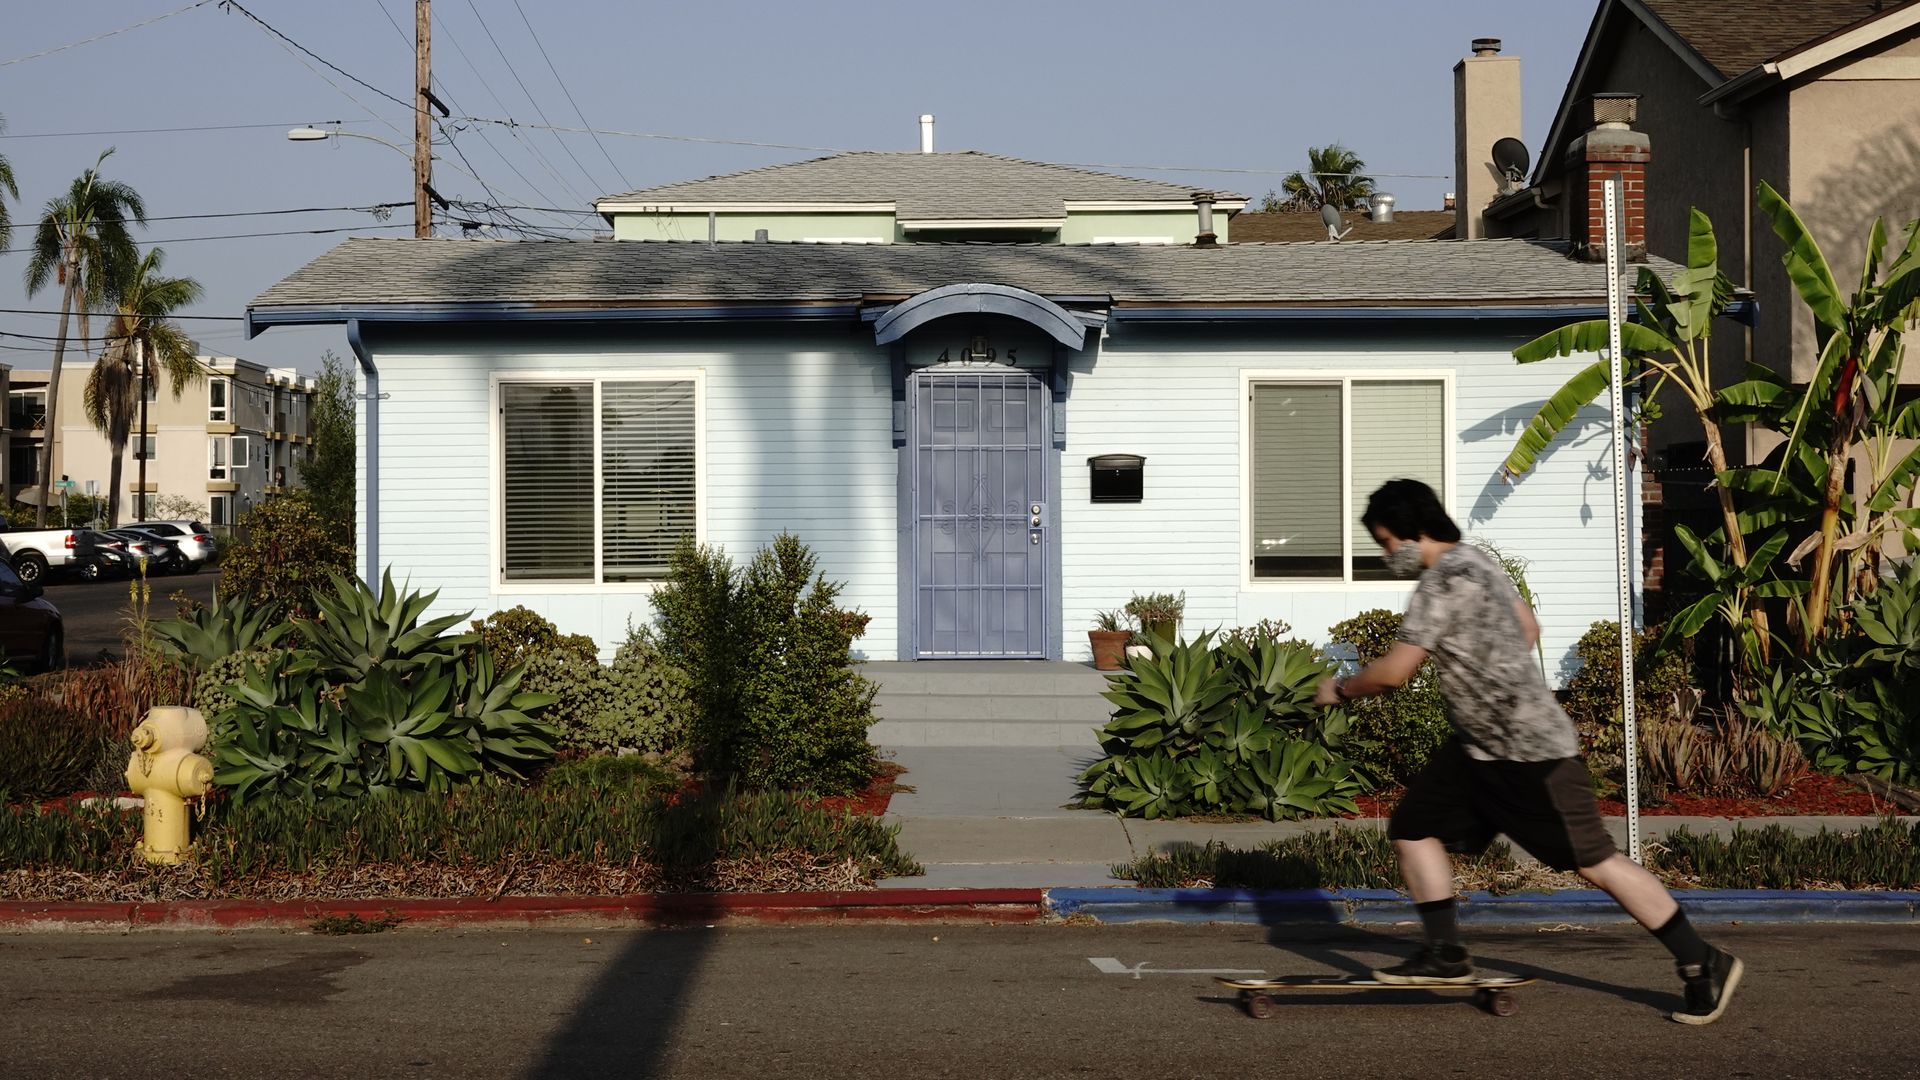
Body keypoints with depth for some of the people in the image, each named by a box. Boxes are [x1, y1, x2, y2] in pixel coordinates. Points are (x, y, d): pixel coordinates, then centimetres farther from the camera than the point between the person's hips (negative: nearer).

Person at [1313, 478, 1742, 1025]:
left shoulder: (1446, 581, -20)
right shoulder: (1475, 561, 11)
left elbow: (1393, 671, -20)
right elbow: (1528, 627, 24)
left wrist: (1341, 689, -3)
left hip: (1531, 747, -10)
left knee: (1595, 860, -5)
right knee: (1413, 828, 7)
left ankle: (1704, 964, 4)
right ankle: (1445, 955, 11)